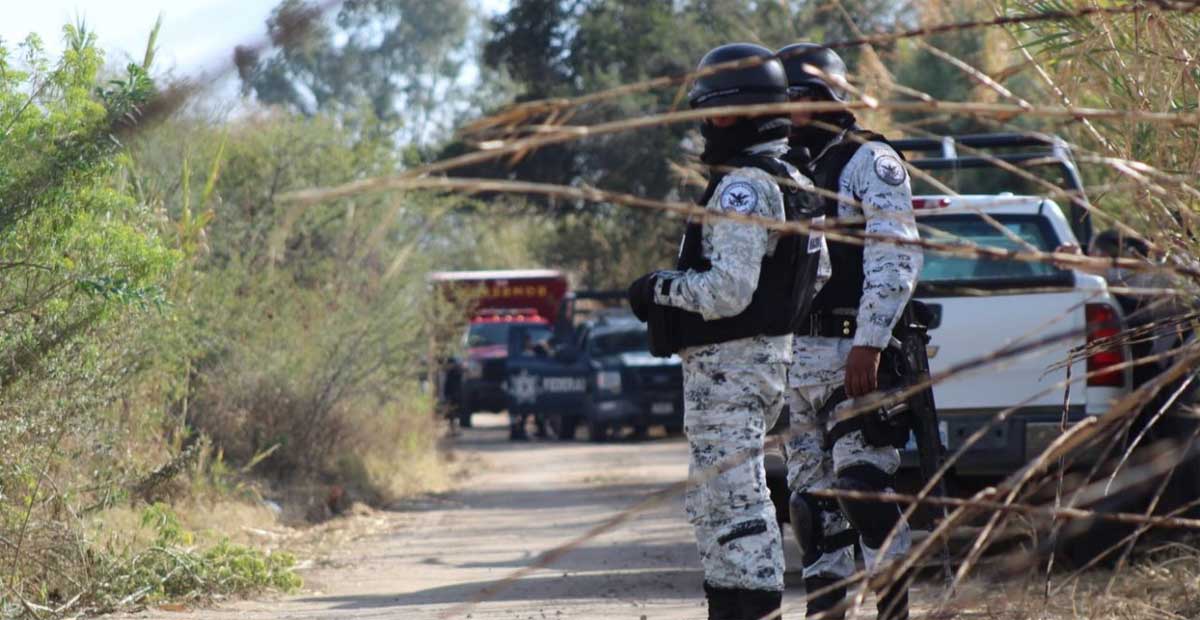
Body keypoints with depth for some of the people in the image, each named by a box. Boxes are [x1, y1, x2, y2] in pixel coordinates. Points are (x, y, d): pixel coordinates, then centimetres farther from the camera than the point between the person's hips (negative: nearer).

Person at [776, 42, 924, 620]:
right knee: (811, 497, 9)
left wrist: (868, 344, -21)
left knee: (863, 486, -14)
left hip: (852, 352, -8)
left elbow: (896, 259, -13)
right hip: (793, 356, 8)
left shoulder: (869, 161, -4)